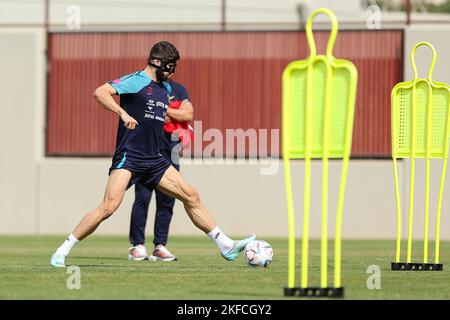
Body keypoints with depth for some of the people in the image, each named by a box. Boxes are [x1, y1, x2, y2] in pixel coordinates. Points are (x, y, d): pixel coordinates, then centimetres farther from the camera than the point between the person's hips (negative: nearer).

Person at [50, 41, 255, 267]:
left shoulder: (165, 89, 16)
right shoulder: (135, 81, -9)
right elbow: (99, 93, -22)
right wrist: (123, 113, -32)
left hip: (154, 160, 8)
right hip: (128, 157, -8)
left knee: (191, 196, 5)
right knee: (108, 207, -19)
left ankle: (226, 246, 12)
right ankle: (62, 252, -9)